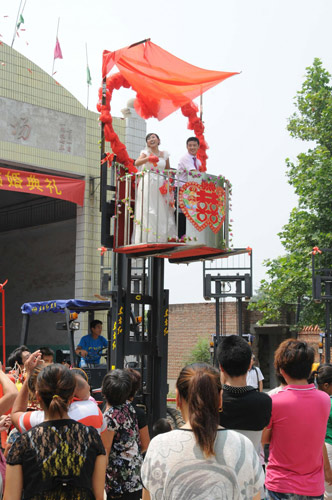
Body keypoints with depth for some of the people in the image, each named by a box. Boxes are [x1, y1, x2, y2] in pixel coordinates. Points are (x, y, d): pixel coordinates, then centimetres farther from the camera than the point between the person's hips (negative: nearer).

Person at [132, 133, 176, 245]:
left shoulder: (164, 154, 14)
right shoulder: (146, 152, 5)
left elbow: (168, 171, 22)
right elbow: (137, 163, -14)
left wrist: (168, 183, 5)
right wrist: (148, 158, -32)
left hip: (161, 186, 3)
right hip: (148, 184, -3)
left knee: (162, 213, -1)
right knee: (148, 212, -11)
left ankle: (161, 240, 1)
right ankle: (147, 240, -13)